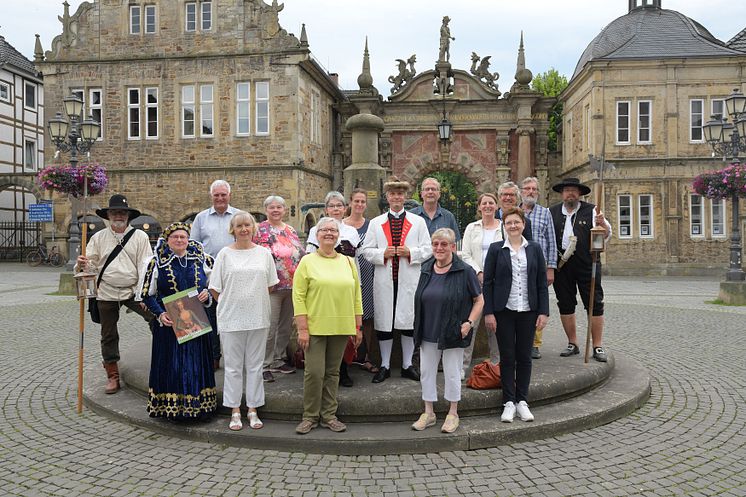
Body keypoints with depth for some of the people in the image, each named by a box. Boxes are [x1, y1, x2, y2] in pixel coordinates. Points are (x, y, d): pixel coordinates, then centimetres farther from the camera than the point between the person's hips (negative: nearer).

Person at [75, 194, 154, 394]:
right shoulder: (98, 238, 6)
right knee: (108, 336, 9)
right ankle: (112, 376, 23)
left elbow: (145, 265, -6)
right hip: (107, 293, 2)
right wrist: (81, 265, -19)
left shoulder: (140, 236, 0)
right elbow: (91, 265, 6)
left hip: (133, 291, -2)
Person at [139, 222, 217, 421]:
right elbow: (147, 294, 3)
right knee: (170, 364, 3)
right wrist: (160, 314, -12)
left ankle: (199, 406, 16)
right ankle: (170, 407, 15)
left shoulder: (202, 260, 4)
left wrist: (207, 295, -8)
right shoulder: (157, 263, 0)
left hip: (196, 321, 2)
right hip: (169, 322, -1)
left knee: (197, 363, 6)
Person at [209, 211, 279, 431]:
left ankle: (253, 410, 20)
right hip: (232, 318, -1)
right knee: (233, 367, 7)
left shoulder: (264, 253, 4)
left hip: (258, 317, 2)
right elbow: (215, 288, 3)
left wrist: (254, 301, 8)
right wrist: (229, 304, 0)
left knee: (255, 366, 9)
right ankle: (235, 411, 18)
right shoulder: (225, 254, 0)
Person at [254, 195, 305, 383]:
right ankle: (265, 365, 6)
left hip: (292, 285, 6)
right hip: (272, 285, -6)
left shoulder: (291, 230, 14)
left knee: (286, 326, 12)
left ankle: (279, 359, 26)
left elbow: (301, 253, 17)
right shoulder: (260, 230, -3)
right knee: (270, 327, -5)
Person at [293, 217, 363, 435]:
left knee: (333, 373, 10)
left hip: (341, 327, 3)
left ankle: (329, 415, 21)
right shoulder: (307, 261, 0)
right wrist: (302, 328, -11)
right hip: (315, 327, -3)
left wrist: (358, 326, 9)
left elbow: (356, 295, 13)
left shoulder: (348, 262, 11)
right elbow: (298, 296, -5)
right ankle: (310, 416, 13)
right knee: (314, 372, -4)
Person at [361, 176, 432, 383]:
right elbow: (366, 250, 7)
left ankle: (407, 365, 18)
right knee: (384, 321, 5)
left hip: (410, 280, 0)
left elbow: (427, 250, 4)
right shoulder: (376, 223, 10)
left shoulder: (418, 222, 8)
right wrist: (383, 254, -11)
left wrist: (410, 252, -13)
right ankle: (385, 366, 18)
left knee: (409, 321, 4)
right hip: (384, 281, 1)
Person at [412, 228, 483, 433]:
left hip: (453, 332, -5)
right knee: (426, 372, 11)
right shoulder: (426, 269, 5)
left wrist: (469, 323, -13)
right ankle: (428, 413, 26)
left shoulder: (464, 271, -10)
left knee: (452, 373, 6)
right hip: (428, 332, 5)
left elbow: (479, 300, -2)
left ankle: (453, 414, 24)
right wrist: (419, 327, 10)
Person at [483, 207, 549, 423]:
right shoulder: (496, 249, -1)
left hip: (528, 311, 2)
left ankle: (522, 401, 20)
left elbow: (542, 282, 6)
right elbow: (488, 282, -1)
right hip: (504, 311, -2)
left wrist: (543, 311, 0)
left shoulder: (534, 248, 5)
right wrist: (488, 312, -7)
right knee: (507, 357, 3)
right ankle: (509, 402, 14)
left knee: (525, 357, 8)